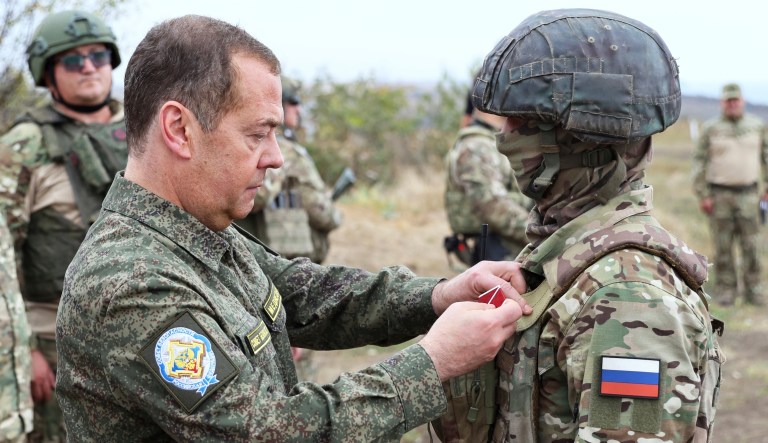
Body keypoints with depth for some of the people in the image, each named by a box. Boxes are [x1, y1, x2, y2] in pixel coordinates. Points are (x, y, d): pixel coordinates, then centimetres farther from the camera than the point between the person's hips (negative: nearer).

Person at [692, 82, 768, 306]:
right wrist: (702, 195, -8)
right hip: (718, 194, -1)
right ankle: (725, 291, 10)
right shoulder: (710, 129, -2)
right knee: (723, 245, 2)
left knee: (750, 244, -1)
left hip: (747, 193, 1)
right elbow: (700, 161, -2)